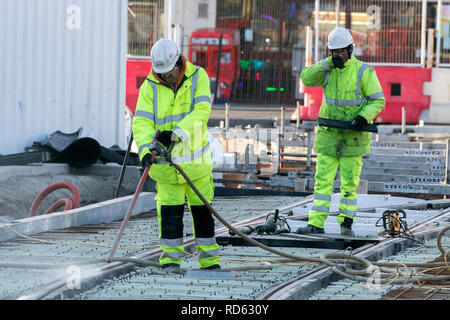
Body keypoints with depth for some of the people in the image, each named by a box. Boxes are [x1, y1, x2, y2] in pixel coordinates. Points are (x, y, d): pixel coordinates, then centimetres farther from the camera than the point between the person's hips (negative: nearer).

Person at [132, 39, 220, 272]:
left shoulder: (198, 77, -5)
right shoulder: (150, 87, -4)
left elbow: (201, 112, -17)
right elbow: (142, 122, -10)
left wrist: (176, 133, -30)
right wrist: (145, 150, -28)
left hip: (195, 155, 0)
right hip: (166, 160, 0)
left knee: (201, 206, 7)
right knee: (170, 208, -5)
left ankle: (209, 257, 17)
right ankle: (170, 257, 4)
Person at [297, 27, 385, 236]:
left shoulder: (363, 71, -7)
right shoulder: (327, 69, 6)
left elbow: (378, 100, -5)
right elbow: (306, 78, -9)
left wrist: (363, 117, -21)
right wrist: (329, 63, -16)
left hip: (353, 136, -3)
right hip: (328, 134, 3)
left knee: (349, 183, 2)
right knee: (322, 180, -1)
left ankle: (346, 223, 12)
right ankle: (316, 224, -1)